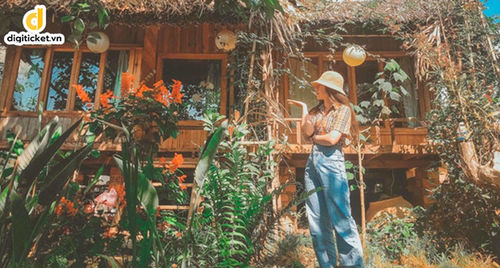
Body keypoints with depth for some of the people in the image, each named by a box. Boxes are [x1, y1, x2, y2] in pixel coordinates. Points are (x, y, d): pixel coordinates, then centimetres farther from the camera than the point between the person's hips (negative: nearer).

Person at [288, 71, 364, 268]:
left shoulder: (343, 110, -1)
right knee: (316, 220, 8)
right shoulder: (317, 110, 16)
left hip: (331, 161, -7)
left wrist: (315, 137, 4)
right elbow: (307, 132, 0)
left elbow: (332, 139, -12)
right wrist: (304, 108, 1)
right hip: (313, 161, 7)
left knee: (340, 218, -5)